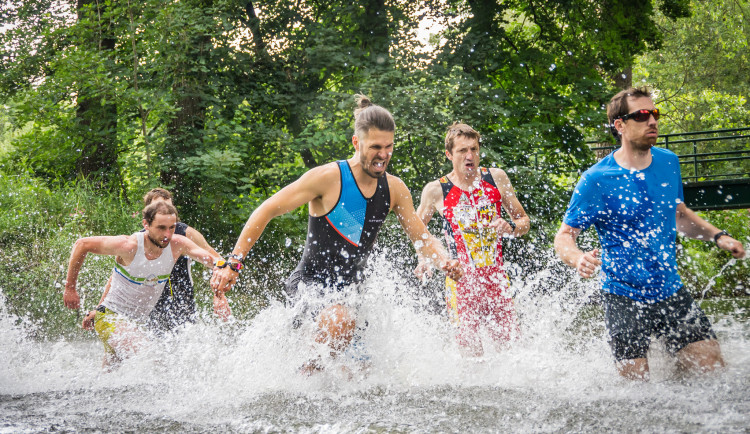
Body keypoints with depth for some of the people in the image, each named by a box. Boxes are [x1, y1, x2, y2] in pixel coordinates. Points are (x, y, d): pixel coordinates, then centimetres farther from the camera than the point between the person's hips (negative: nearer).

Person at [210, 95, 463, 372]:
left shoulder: (394, 189, 2)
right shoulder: (328, 178, -16)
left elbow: (422, 238, 11)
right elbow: (267, 211, -13)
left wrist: (445, 261, -12)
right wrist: (232, 264, -18)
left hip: (350, 290, 7)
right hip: (309, 284, -6)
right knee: (341, 319, -38)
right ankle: (307, 378, -15)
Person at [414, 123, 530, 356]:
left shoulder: (496, 178, 5)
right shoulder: (436, 190, -1)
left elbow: (524, 221, 13)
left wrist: (510, 227, -9)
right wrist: (424, 258, -4)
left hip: (497, 278, 2)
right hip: (461, 281, -2)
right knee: (471, 350, -8)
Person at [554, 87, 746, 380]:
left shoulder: (668, 163, 5)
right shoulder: (597, 180, -12)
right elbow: (565, 236, -9)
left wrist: (717, 236, 8)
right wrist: (578, 259, -31)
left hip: (671, 291, 5)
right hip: (624, 298, -5)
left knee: (714, 372, 0)